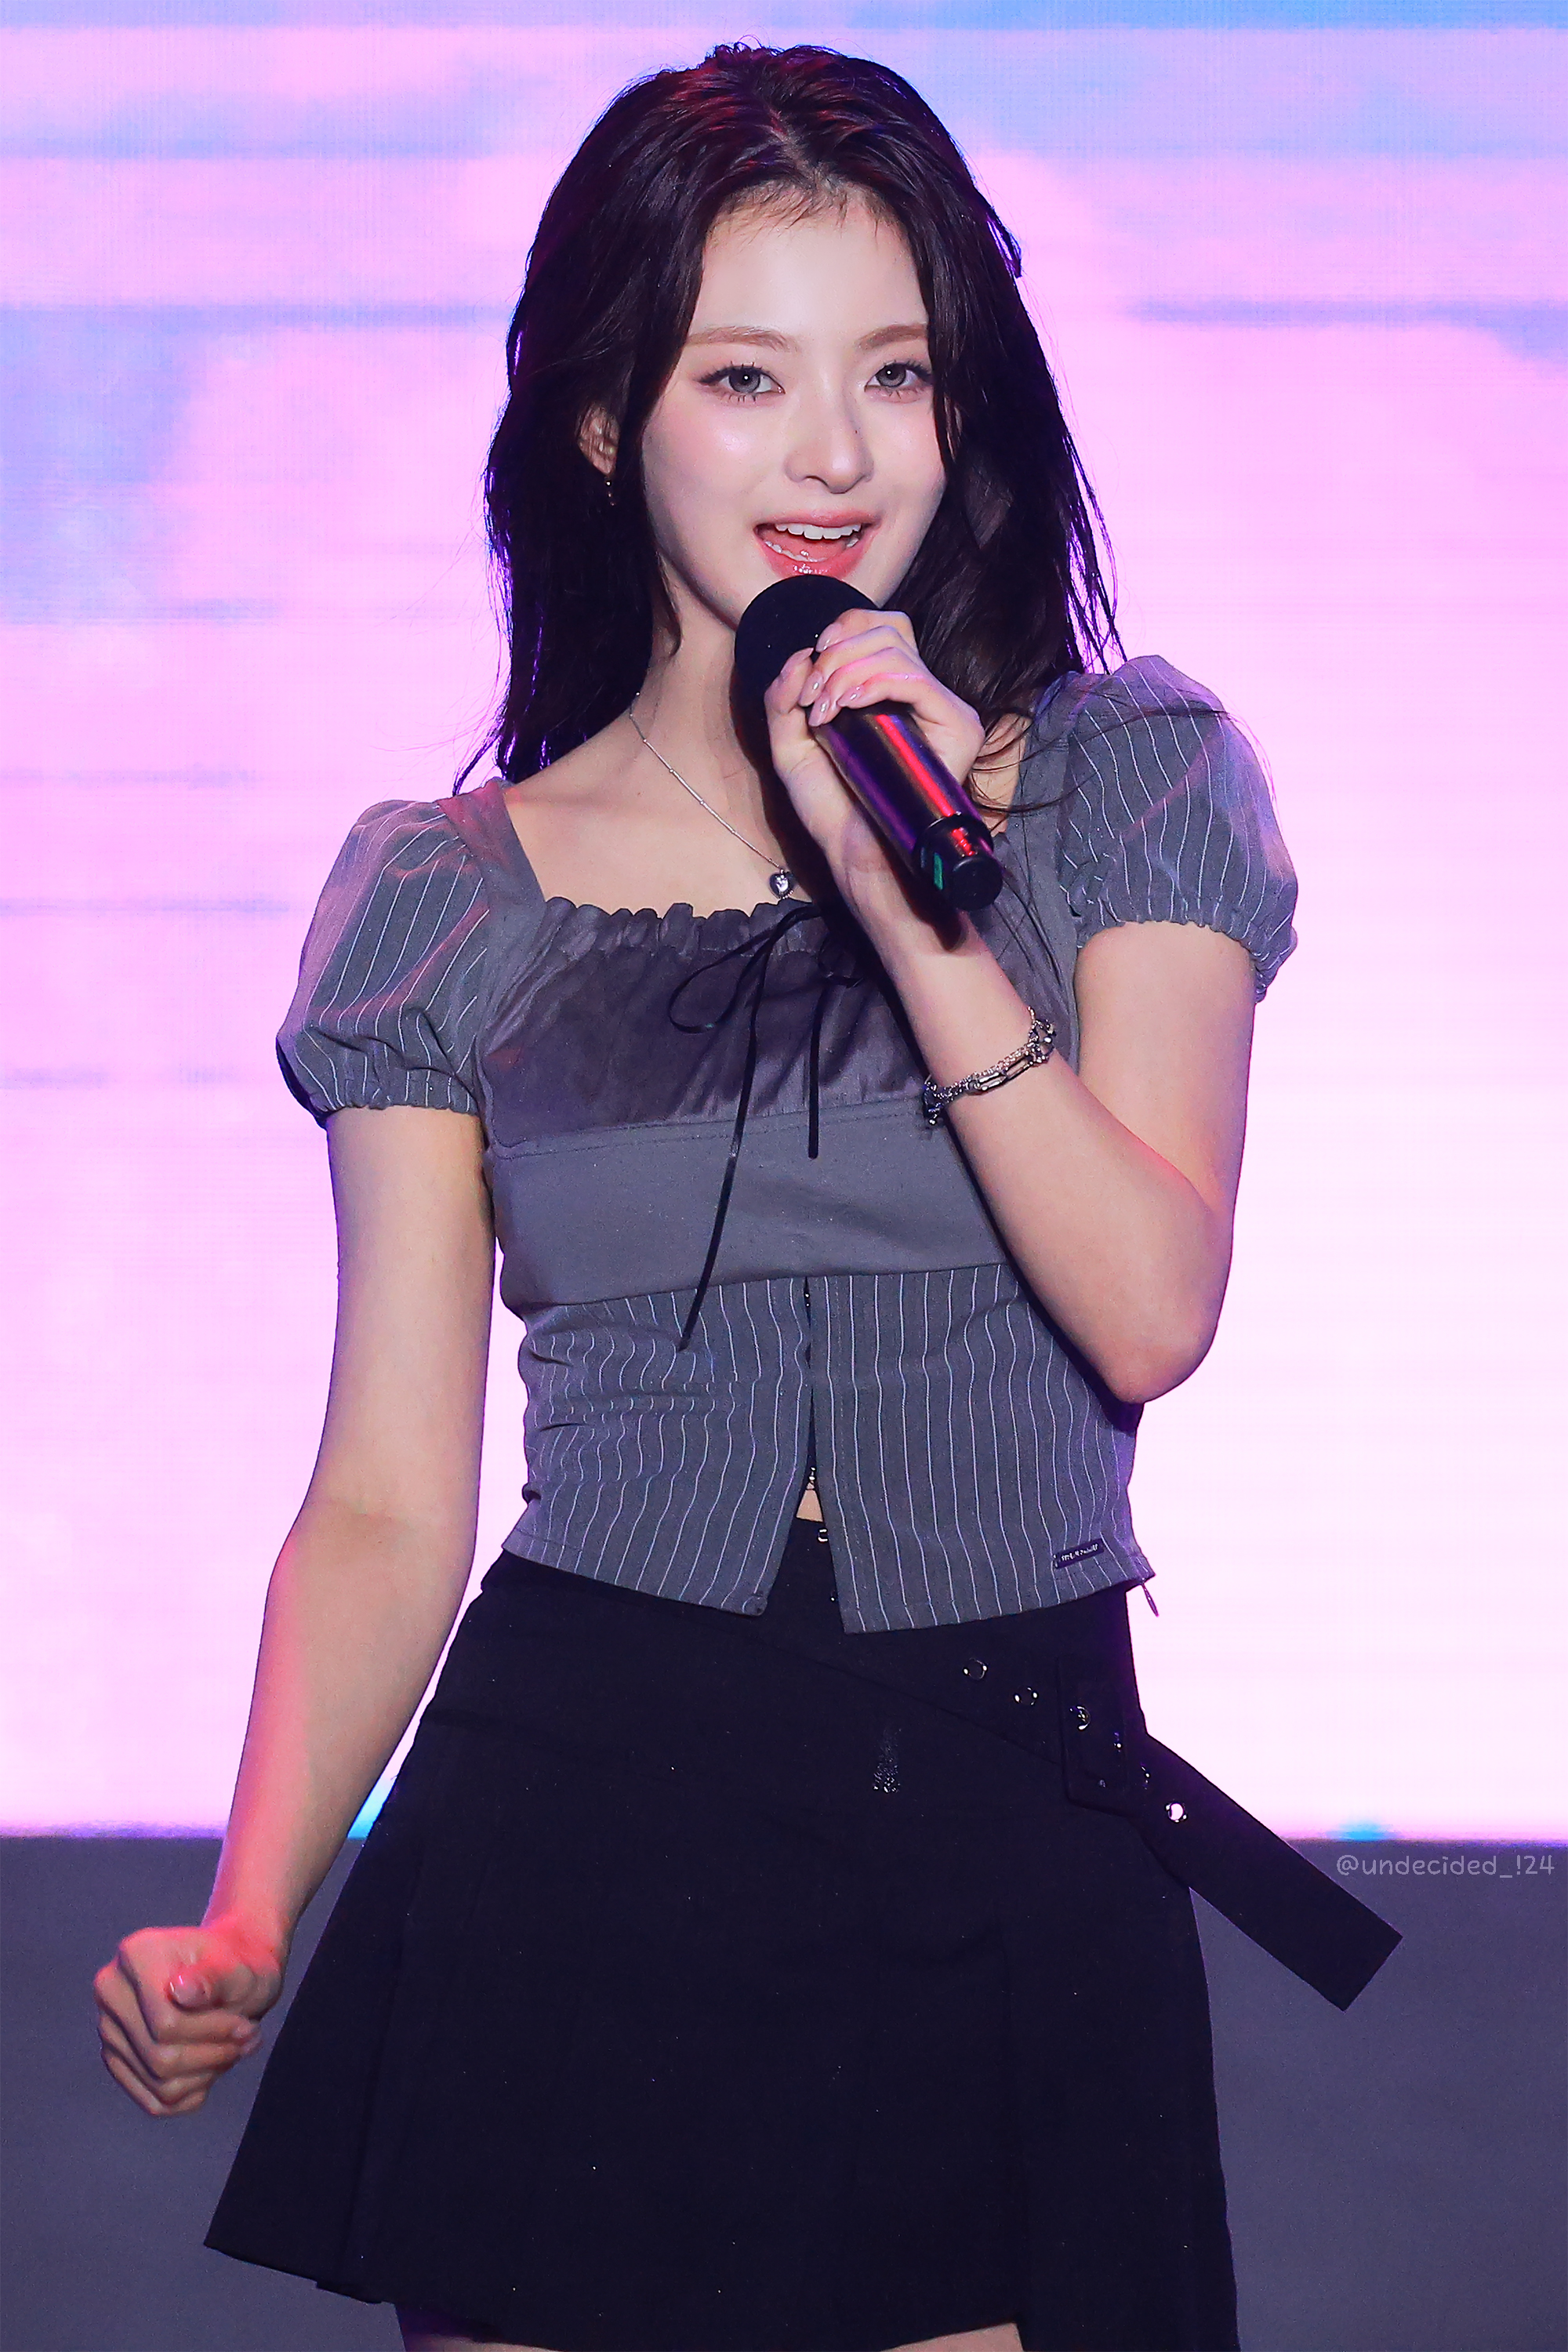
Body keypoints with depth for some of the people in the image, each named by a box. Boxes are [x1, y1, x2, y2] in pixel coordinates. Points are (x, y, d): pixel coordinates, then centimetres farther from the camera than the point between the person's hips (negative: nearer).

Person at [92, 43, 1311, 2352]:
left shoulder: (1129, 784, 4)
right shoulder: (449, 896, 5)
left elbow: (1153, 1308, -7)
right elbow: (390, 1500, 3)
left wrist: (918, 906, -16)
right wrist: (247, 1924, -11)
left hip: (1006, 1865, 0)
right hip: (579, 1820, 0)